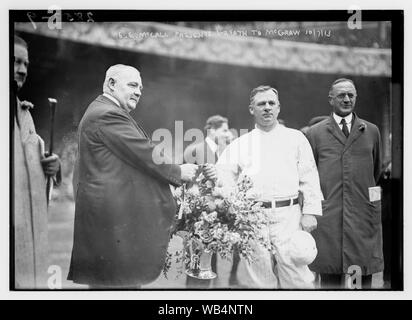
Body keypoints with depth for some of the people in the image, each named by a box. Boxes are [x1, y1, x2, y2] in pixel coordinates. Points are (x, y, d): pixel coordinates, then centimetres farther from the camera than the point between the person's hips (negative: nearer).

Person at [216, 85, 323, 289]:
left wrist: (310, 212, -2)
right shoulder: (240, 144, 14)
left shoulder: (295, 138, 12)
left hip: (288, 216, -1)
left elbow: (309, 178, 8)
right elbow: (223, 175, 11)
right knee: (261, 278, 5)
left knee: (297, 278, -8)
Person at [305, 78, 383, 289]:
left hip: (363, 216, 2)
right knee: (329, 276, 3)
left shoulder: (371, 131, 11)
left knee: (364, 276, 4)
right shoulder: (315, 133, 6)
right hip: (327, 215, -1)